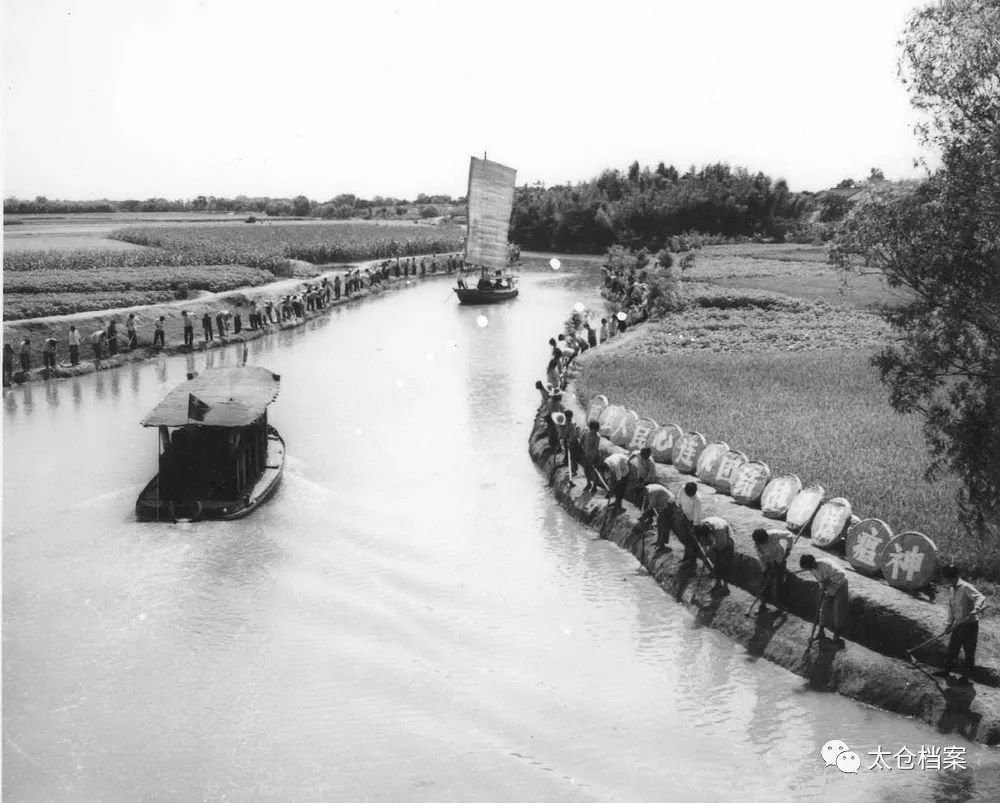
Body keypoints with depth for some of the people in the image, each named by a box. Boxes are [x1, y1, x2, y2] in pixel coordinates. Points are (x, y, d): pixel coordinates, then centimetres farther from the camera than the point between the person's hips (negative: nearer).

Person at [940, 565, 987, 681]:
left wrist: (976, 609, -48)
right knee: (952, 648, 15)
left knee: (969, 651, 3)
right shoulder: (952, 590, 11)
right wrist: (950, 624, 10)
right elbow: (951, 608, 16)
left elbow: (980, 598, -30)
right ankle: (947, 669, 29)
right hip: (958, 625, 8)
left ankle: (967, 675, 14)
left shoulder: (966, 587, -16)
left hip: (970, 624, -8)